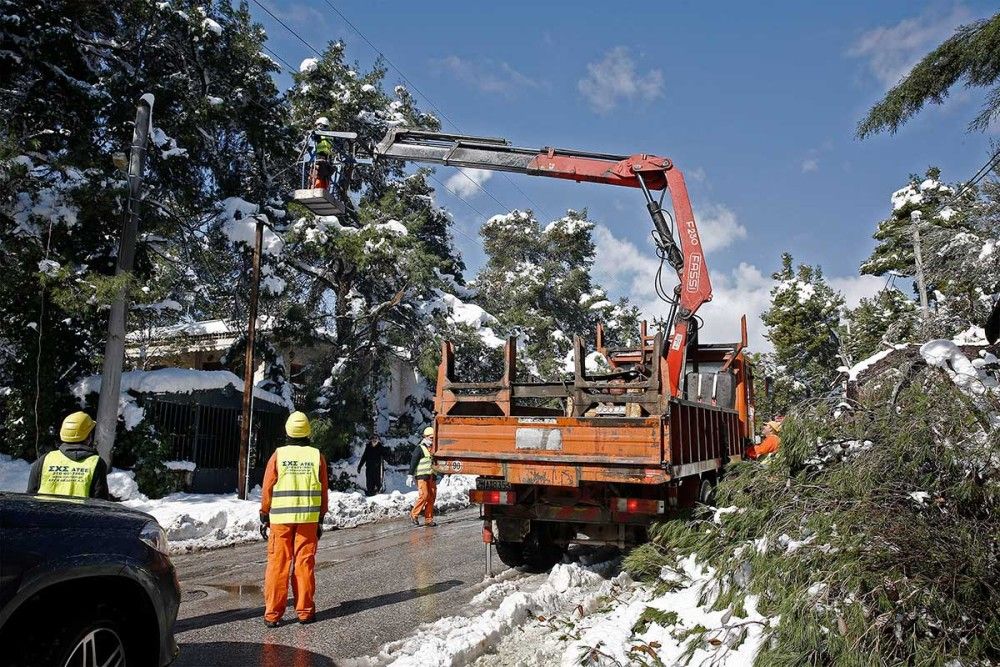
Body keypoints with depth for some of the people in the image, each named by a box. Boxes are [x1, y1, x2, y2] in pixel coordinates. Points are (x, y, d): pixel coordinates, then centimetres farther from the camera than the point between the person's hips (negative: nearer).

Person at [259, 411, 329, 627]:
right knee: (304, 564, 7)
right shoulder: (317, 456, 0)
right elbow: (323, 492, 5)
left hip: (280, 519, -1)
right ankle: (305, 611, 12)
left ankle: (272, 614, 8)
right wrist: (321, 520, 14)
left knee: (277, 564, 5)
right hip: (308, 518, 1)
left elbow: (267, 489, 0)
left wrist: (264, 518, 10)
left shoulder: (278, 455, -3)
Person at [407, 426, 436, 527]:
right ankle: (414, 515, -2)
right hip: (422, 476, -7)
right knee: (424, 495, -17)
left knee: (432, 497, 2)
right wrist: (410, 476, -13)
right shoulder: (419, 448, -4)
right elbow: (413, 462, -8)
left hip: (431, 476, 7)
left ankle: (428, 519, 6)